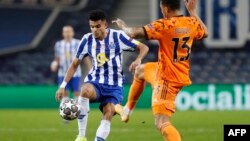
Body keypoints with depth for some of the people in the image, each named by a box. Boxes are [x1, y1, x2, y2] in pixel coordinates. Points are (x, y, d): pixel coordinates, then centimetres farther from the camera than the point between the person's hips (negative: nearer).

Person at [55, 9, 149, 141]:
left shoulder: (118, 36, -7)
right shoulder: (87, 40, -1)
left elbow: (144, 47, -4)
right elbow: (75, 64, 8)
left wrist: (138, 60, -27)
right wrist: (63, 85, 1)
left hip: (114, 85, 0)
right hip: (95, 81, 0)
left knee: (108, 113, -20)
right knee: (85, 90, -34)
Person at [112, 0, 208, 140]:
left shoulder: (164, 25, -22)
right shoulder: (192, 22, -1)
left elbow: (134, 33, -25)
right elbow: (205, 33, 22)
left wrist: (123, 26, -3)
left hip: (167, 79, -9)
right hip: (181, 75, 9)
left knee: (162, 123, -13)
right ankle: (127, 110, 44)